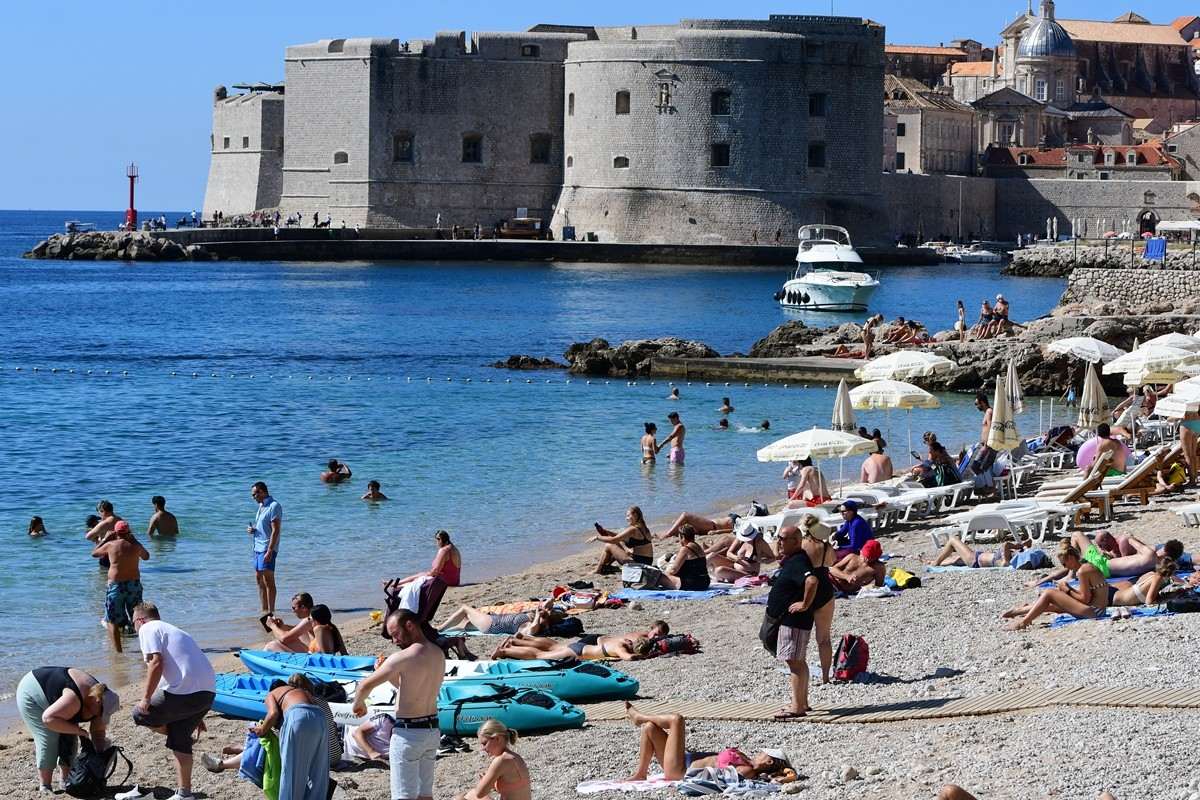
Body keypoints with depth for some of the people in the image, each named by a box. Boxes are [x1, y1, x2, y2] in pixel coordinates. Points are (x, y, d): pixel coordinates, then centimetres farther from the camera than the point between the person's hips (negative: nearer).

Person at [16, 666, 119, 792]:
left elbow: (98, 732, -5)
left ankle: (66, 781, 7)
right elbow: (48, 718, -42)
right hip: (30, 695, -8)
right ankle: (44, 787, -12)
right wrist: (77, 730, -37)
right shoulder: (75, 699, -41)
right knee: (48, 739, -17)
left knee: (69, 738, 0)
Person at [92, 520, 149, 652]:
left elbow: (94, 553, 11)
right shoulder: (135, 546, -1)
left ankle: (118, 650, -3)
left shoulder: (110, 545, -6)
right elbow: (146, 557, 20)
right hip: (135, 584, 3)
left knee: (113, 621, 4)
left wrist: (105, 539, 19)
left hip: (116, 585, -3)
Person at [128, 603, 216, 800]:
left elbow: (156, 663, -13)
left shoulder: (147, 629, 4)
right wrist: (196, 716, 36)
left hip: (184, 692, -8)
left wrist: (146, 699, -7)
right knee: (180, 739, 19)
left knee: (140, 715, 12)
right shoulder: (172, 630, 30)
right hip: (208, 691, 8)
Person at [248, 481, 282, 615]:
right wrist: (252, 529, 6)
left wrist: (269, 551, -24)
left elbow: (275, 530, -19)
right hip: (258, 547, 10)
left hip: (267, 548, -10)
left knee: (268, 580, -8)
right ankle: (263, 609, 19)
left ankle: (270, 611, -7)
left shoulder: (274, 506, -14)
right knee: (259, 579, 12)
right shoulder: (261, 506, 16)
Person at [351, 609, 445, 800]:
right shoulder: (438, 655, 6)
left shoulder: (403, 658, -18)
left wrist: (359, 704, 7)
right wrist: (388, 673, 8)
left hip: (408, 733, -8)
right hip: (432, 729, 8)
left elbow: (365, 685, -14)